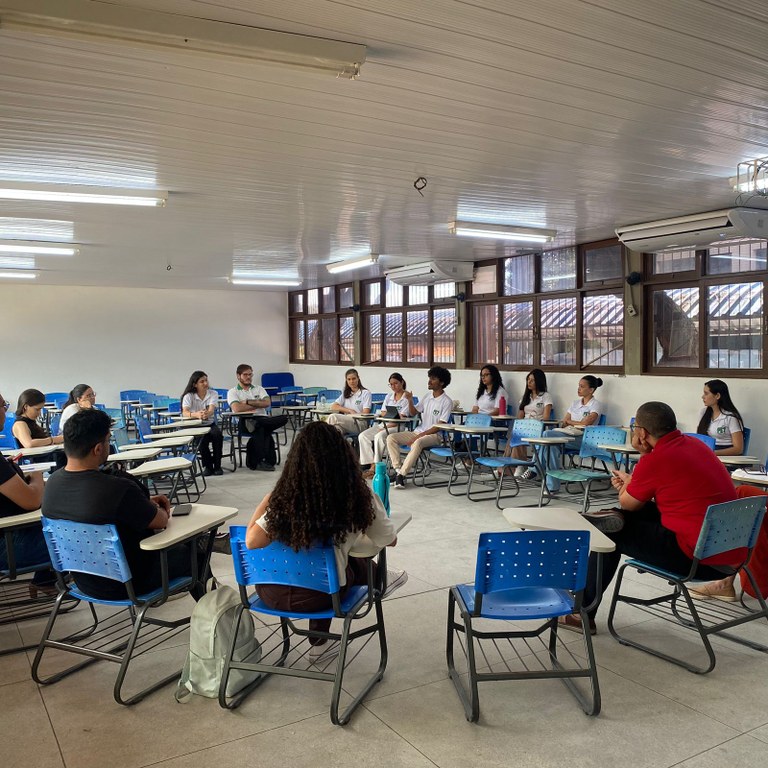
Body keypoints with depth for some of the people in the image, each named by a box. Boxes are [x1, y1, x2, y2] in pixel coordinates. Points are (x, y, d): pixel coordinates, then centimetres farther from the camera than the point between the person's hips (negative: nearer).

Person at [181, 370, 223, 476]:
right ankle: (207, 466, -14)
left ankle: (217, 465, -16)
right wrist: (196, 415, -47)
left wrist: (207, 414, -46)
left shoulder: (213, 394, -2)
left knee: (217, 434, -31)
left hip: (210, 424, 2)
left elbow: (211, 410, -20)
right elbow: (185, 412, -24)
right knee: (203, 437, -33)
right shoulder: (189, 396, -6)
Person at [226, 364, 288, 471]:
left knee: (283, 418, -25)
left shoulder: (259, 389, 23)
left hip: (262, 419, 4)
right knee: (264, 431, -37)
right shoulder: (233, 392, 10)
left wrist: (248, 402, -4)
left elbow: (267, 403, 2)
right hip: (245, 422, -4)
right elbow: (237, 408, -11)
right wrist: (258, 404, -1)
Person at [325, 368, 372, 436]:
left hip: (359, 424, -4)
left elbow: (365, 414, -2)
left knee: (333, 417, -31)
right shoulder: (345, 394, 25)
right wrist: (350, 411, -3)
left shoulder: (365, 393, 8)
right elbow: (333, 407, 10)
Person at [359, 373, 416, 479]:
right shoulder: (389, 396, 21)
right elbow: (382, 413, 14)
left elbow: (401, 418, -9)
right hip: (383, 424, 7)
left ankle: (375, 468, -29)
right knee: (362, 436, -18)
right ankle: (369, 464, -24)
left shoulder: (407, 398, 0)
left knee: (379, 436, -35)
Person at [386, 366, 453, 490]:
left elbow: (440, 426, -13)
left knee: (417, 443, -39)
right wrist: (410, 401, -1)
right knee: (391, 437, -13)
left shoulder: (447, 402, -8)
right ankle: (397, 470, -21)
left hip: (434, 435, -7)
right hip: (418, 432, 7)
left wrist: (421, 435, -19)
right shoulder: (427, 396, 11)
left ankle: (401, 475, -34)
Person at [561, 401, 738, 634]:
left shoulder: (655, 460, -16)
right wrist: (631, 482, 13)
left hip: (699, 558, -8)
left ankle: (583, 613, 18)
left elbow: (627, 503, 0)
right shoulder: (693, 443, 9)